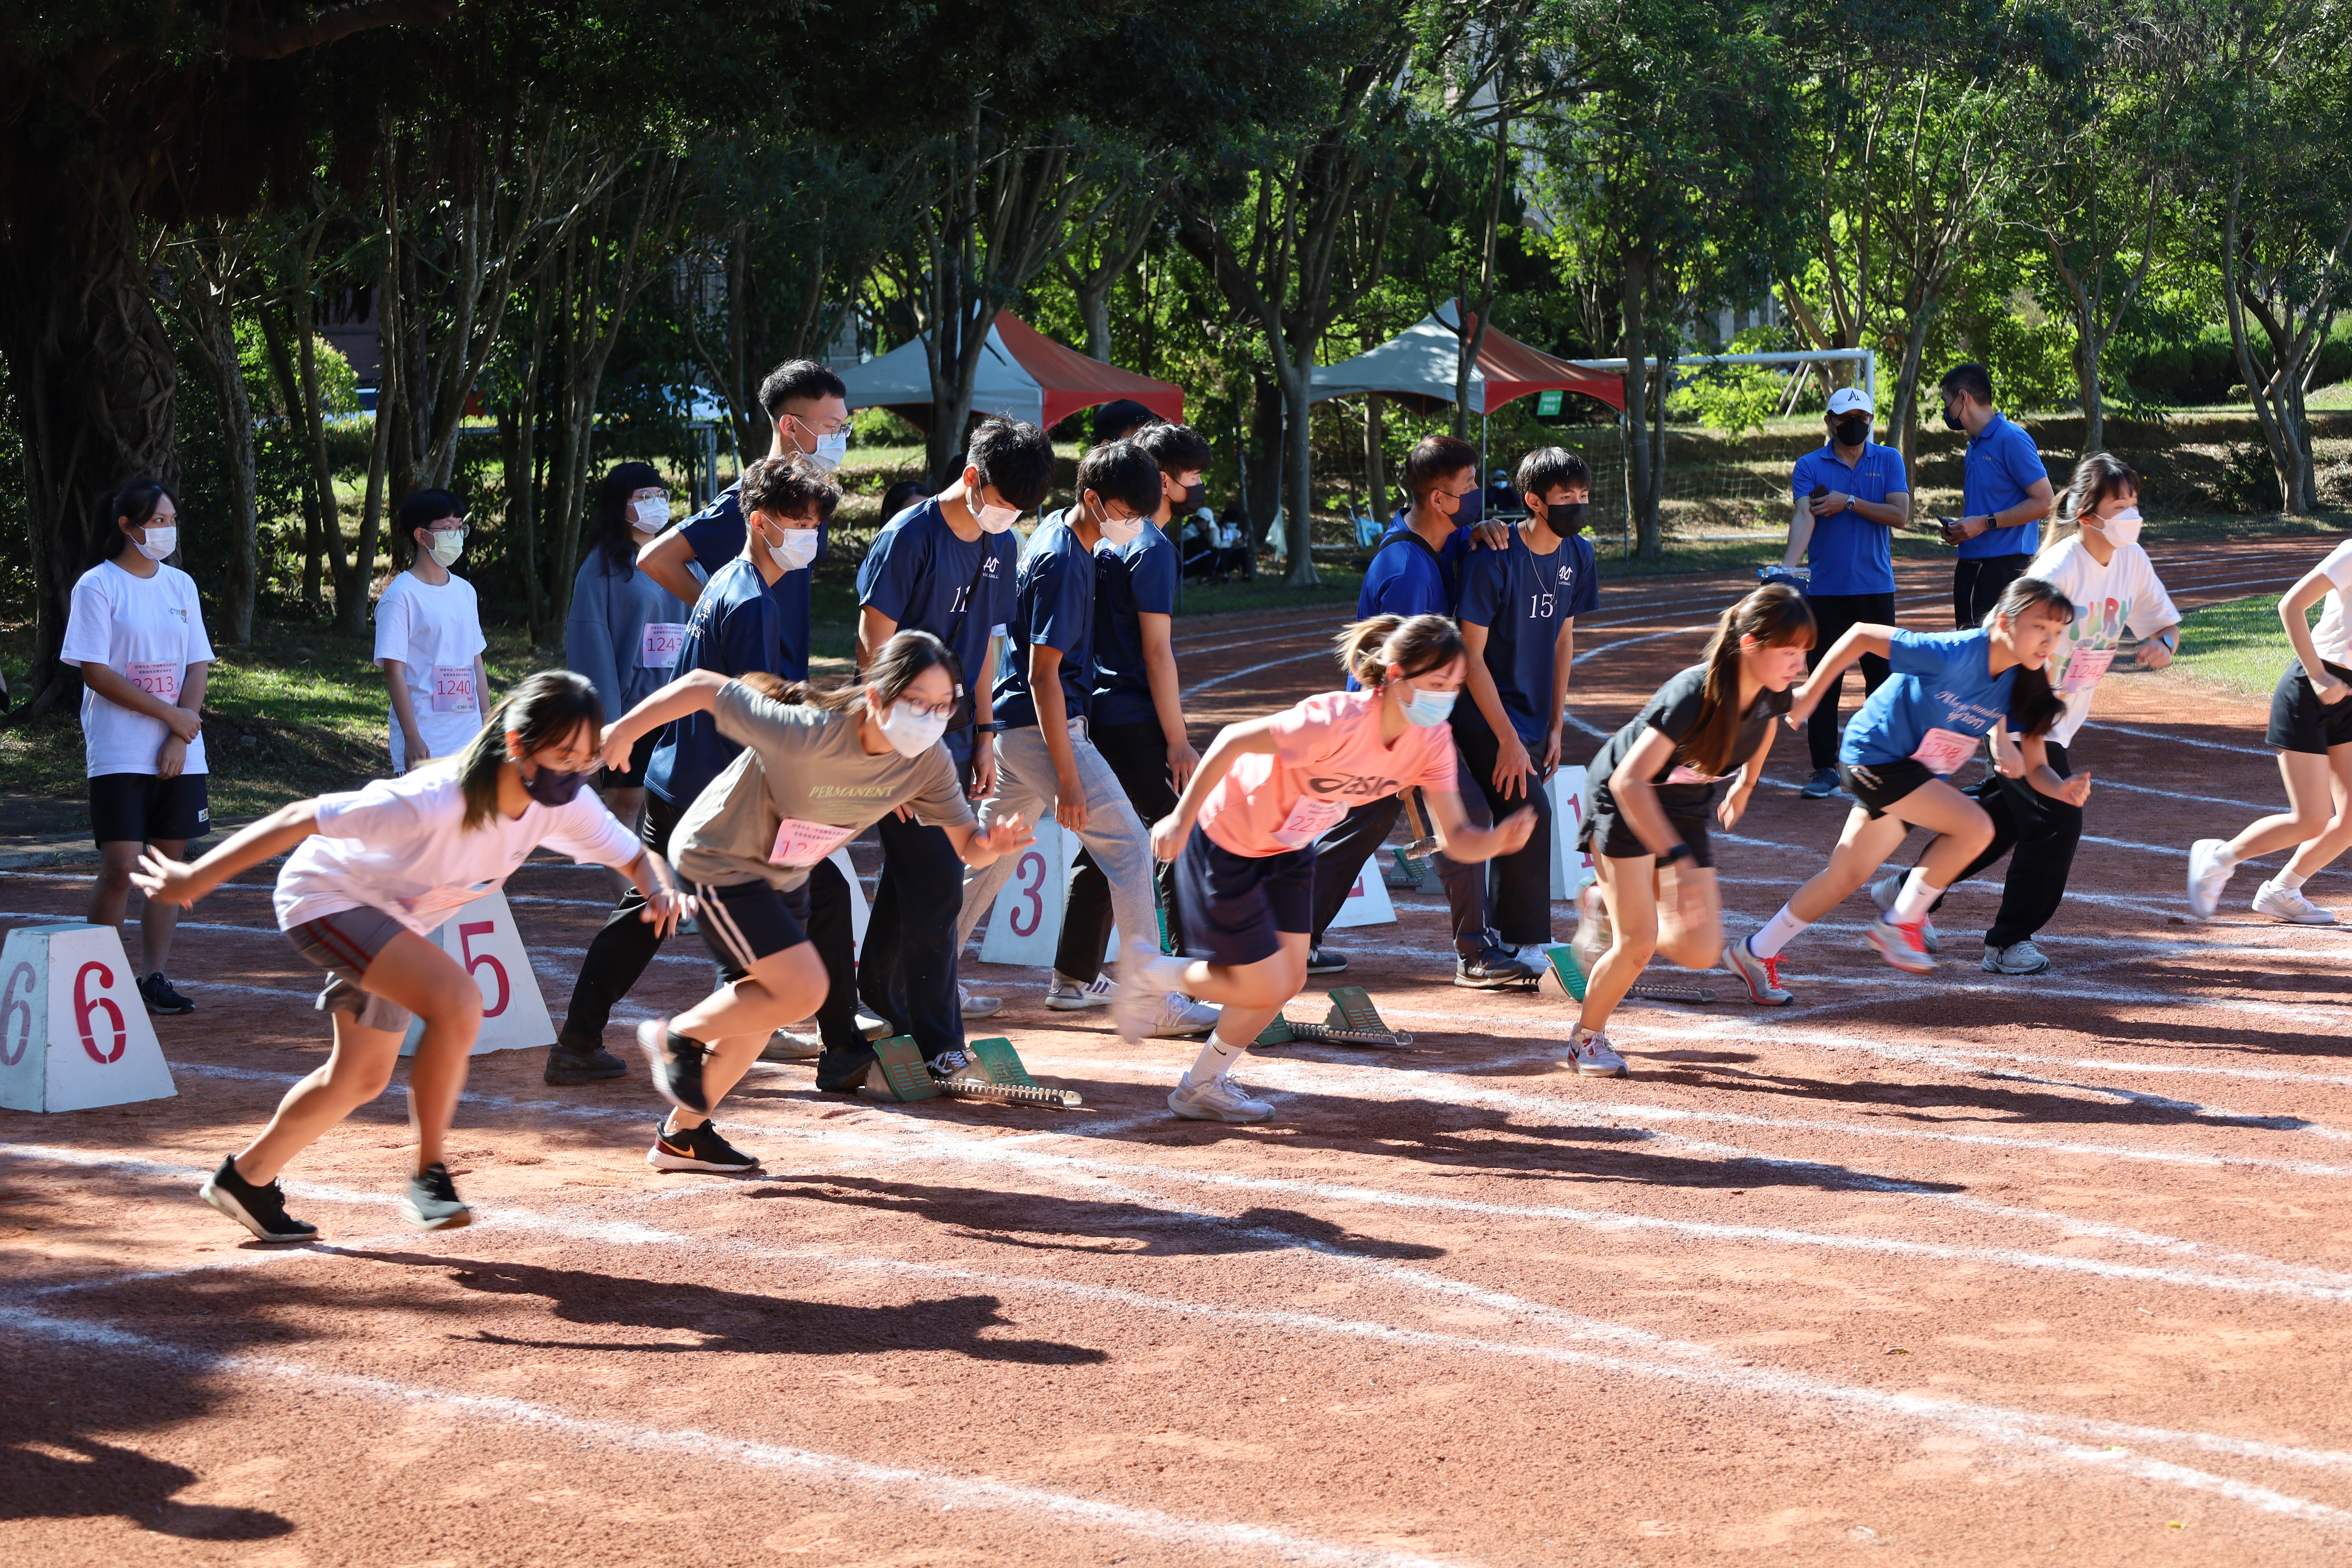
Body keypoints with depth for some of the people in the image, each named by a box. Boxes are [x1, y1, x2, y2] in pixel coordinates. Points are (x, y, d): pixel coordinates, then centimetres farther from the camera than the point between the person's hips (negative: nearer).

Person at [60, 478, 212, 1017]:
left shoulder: (180, 585, 12)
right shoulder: (98, 586, -4)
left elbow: (197, 666, 9)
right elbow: (97, 673, -11)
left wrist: (179, 741, -5)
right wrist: (171, 715, -11)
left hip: (179, 754, 5)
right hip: (119, 754, -5)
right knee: (122, 867, -11)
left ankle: (153, 977, 11)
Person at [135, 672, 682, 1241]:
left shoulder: (565, 804, -20)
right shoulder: (434, 801, -38)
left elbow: (636, 856, -6)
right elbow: (300, 820, -32)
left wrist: (660, 890, -31)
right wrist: (194, 880, -26)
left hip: (393, 922, 8)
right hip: (327, 895, -8)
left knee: (363, 1077, 20)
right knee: (458, 1002, -29)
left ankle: (246, 1177, 39)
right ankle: (430, 1174, -15)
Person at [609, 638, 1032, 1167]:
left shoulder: (928, 763, -19)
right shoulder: (804, 735, -37)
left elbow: (966, 843, -14)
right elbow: (704, 688, -30)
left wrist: (993, 844, -39)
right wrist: (625, 731, -18)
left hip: (786, 875, 8)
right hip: (721, 860, -8)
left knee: (759, 1011, 17)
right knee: (804, 991, -18)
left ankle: (682, 1135, 35)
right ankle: (678, 1037, 6)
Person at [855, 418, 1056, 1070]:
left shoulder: (1000, 546, 10)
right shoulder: (910, 537, -14)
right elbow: (875, 645, -14)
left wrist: (984, 733, 15)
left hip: (953, 735, 7)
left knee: (913, 876, 14)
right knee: (935, 887, -8)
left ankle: (880, 1000, 28)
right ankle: (937, 1045, -3)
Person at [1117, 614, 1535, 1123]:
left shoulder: (1432, 742, -16)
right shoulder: (1338, 722, -37)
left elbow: (1456, 838, -17)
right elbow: (1232, 741, -28)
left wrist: (1500, 838, -40)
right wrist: (1182, 819, -24)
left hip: (1289, 848, 7)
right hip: (1225, 841, -7)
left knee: (1287, 981, 8)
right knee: (1263, 989, -2)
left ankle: (1203, 1086, 31)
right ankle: (1150, 971, 25)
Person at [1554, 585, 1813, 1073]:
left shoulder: (1772, 692, -16)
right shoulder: (1695, 692, -36)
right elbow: (1630, 780, -42)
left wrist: (1746, 785, 26)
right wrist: (1676, 858, -48)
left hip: (1686, 809, 6)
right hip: (1623, 800, -6)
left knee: (1701, 952, -2)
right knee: (1639, 943, -13)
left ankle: (1608, 908, 24)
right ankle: (1587, 1040, 12)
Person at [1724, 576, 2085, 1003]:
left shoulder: (2023, 685, -7)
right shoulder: (1954, 655, -28)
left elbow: (2034, 766, -4)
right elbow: (1861, 635, -23)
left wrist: (2063, 789, -27)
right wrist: (1809, 695, -17)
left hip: (1919, 775, 8)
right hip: (1877, 755, -8)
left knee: (1846, 877, 11)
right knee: (1974, 828, -21)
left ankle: (1755, 952, 25)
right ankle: (1899, 923, -4)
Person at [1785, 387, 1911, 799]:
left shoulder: (1889, 461, 7)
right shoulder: (1809, 466, 3)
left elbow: (1901, 516, -6)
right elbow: (1804, 517, -13)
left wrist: (1850, 503, -13)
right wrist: (1788, 565, -29)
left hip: (1876, 590, 1)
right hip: (1825, 590, -1)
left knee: (1881, 678, 5)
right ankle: (1825, 769, 3)